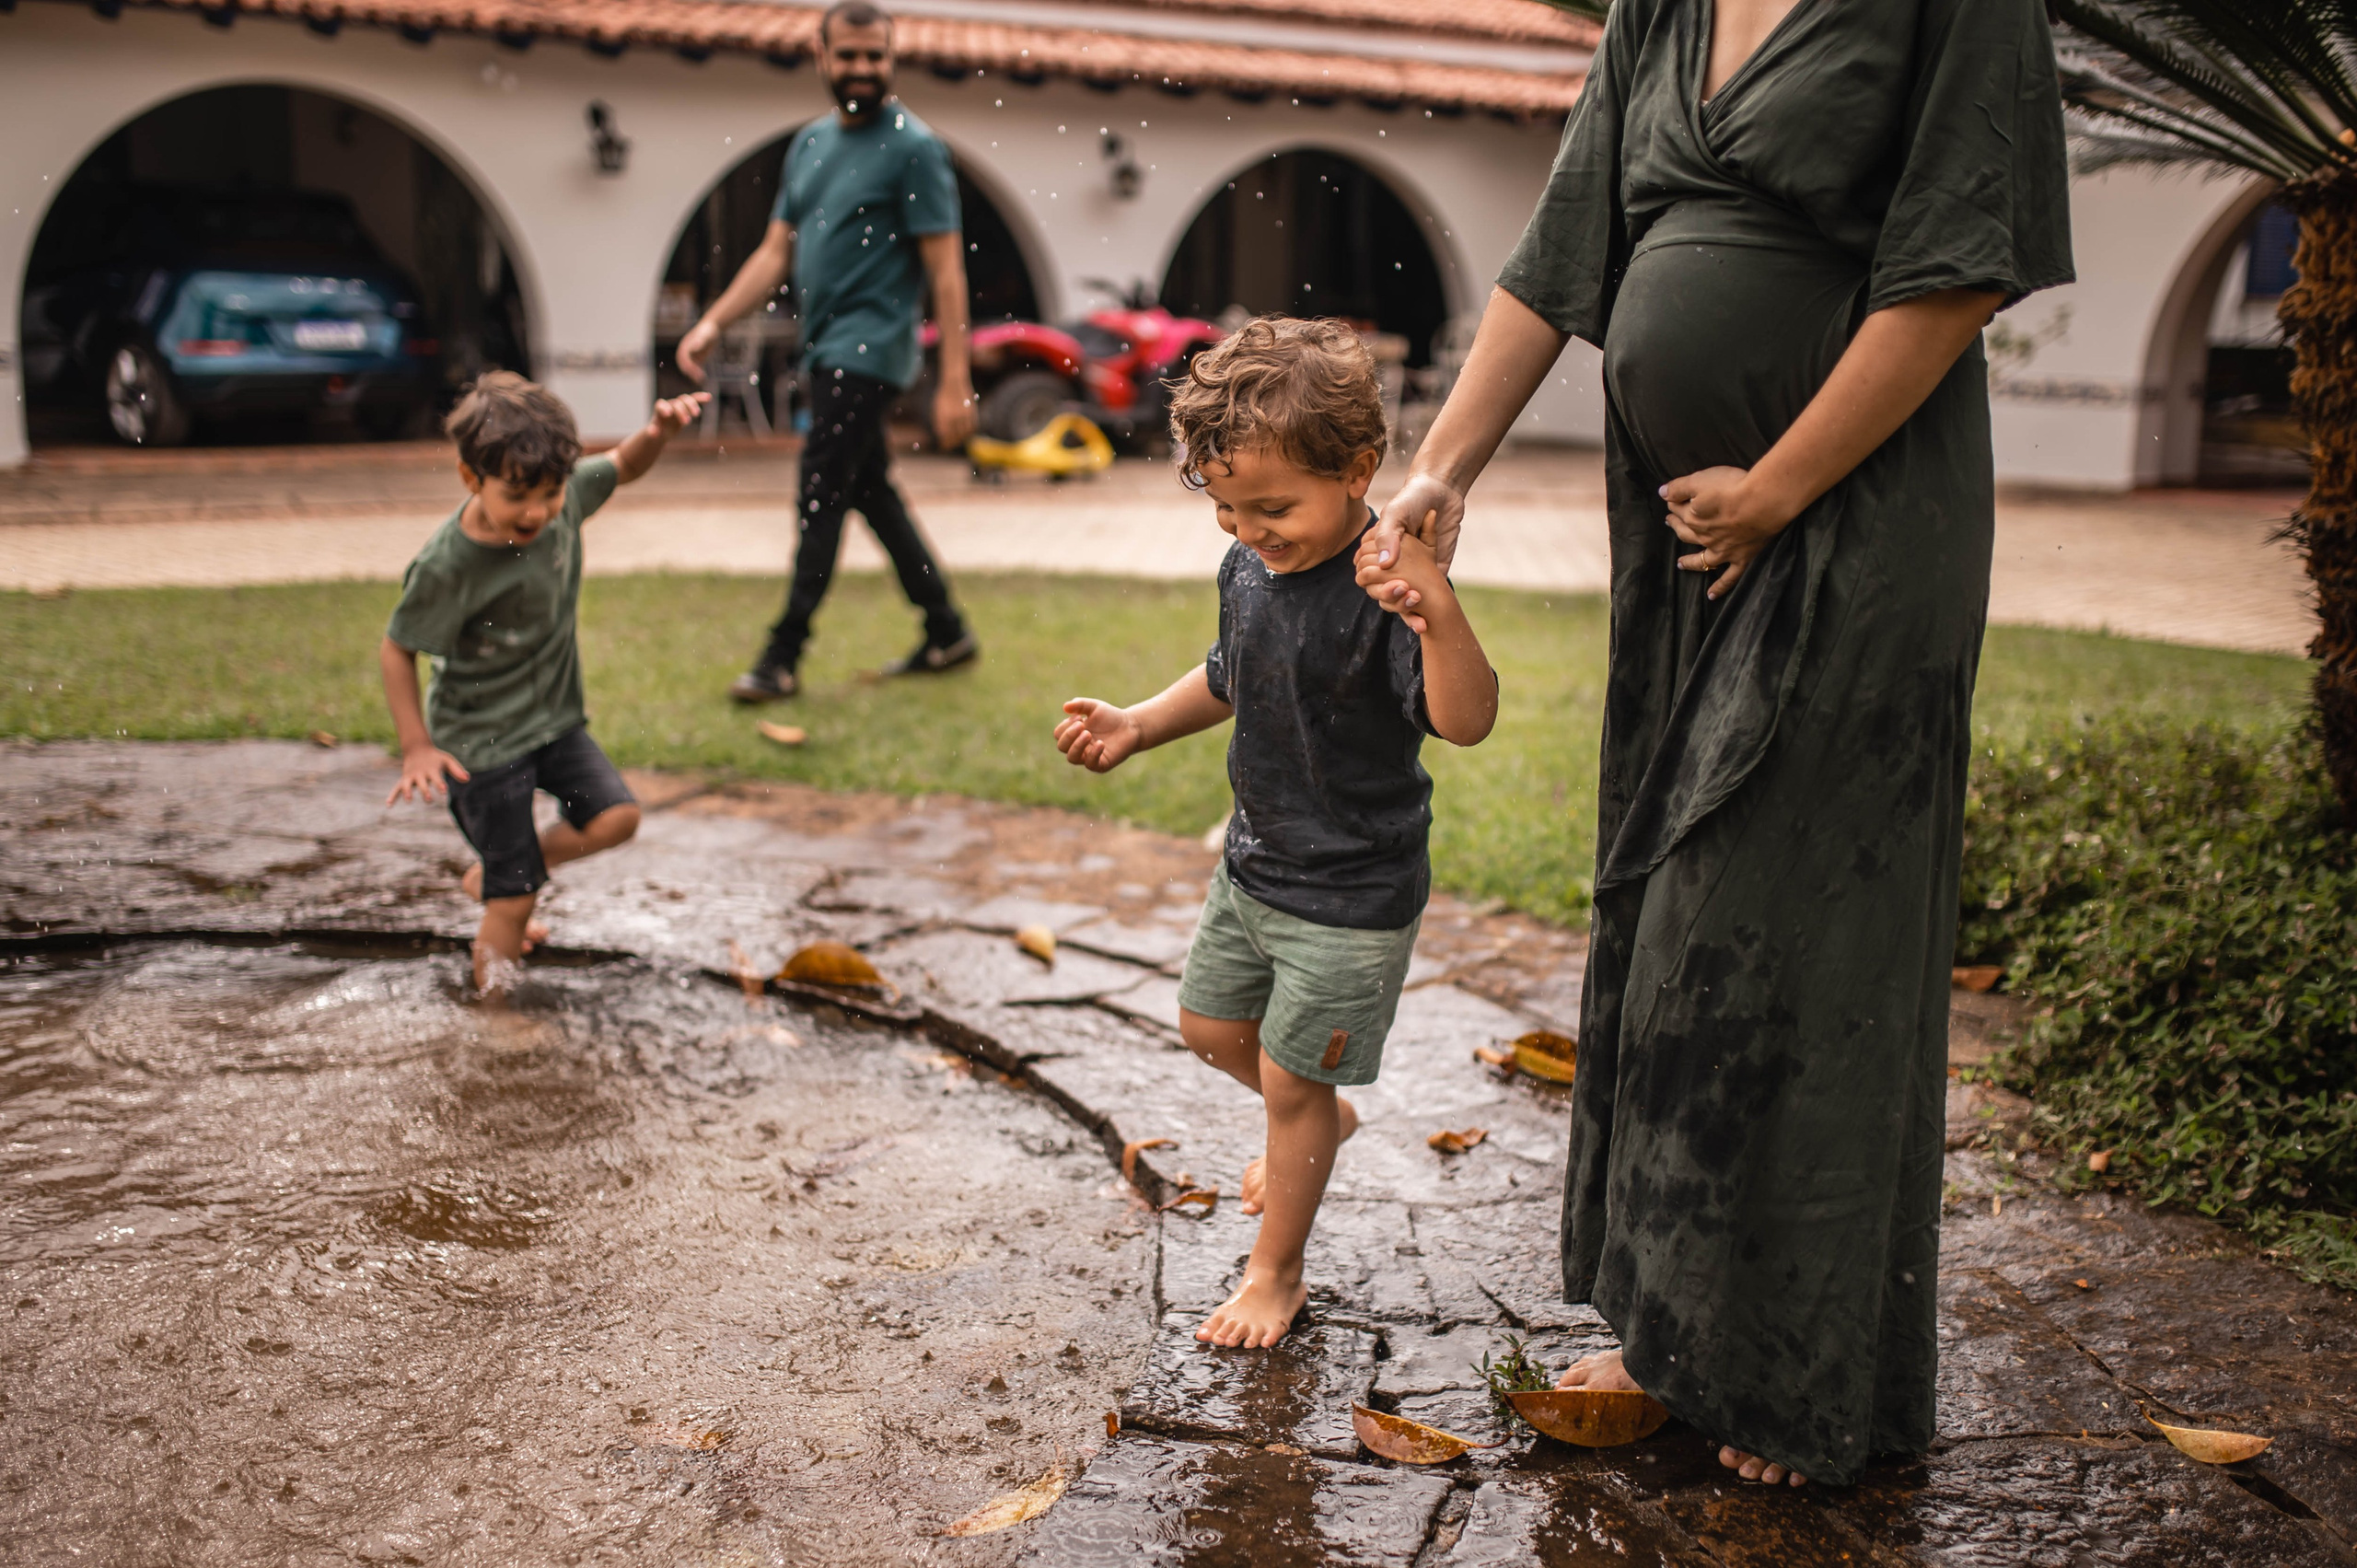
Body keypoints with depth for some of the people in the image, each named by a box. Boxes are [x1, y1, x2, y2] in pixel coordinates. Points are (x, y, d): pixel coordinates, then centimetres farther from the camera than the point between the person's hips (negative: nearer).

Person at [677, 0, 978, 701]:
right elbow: (776, 252, 16)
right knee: (873, 495, 12)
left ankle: (783, 657, -4)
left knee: (822, 496, -10)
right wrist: (712, 322, 5)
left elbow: (946, 270, -11)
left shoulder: (913, 148, -7)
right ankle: (946, 632, 23)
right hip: (827, 349, 8)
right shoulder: (810, 144, 15)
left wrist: (955, 382, -17)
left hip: (870, 348, -8)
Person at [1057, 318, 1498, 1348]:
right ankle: (1320, 1119, 53)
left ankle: (1275, 1274, 28)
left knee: (1291, 1085, 6)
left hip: (1352, 896, -8)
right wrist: (1135, 727, 6)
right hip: (1254, 865, 8)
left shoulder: (1386, 591, -26)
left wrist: (1437, 608, -52)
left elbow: (1465, 722, -38)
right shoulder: (1248, 568, -2)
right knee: (1208, 1026, 24)